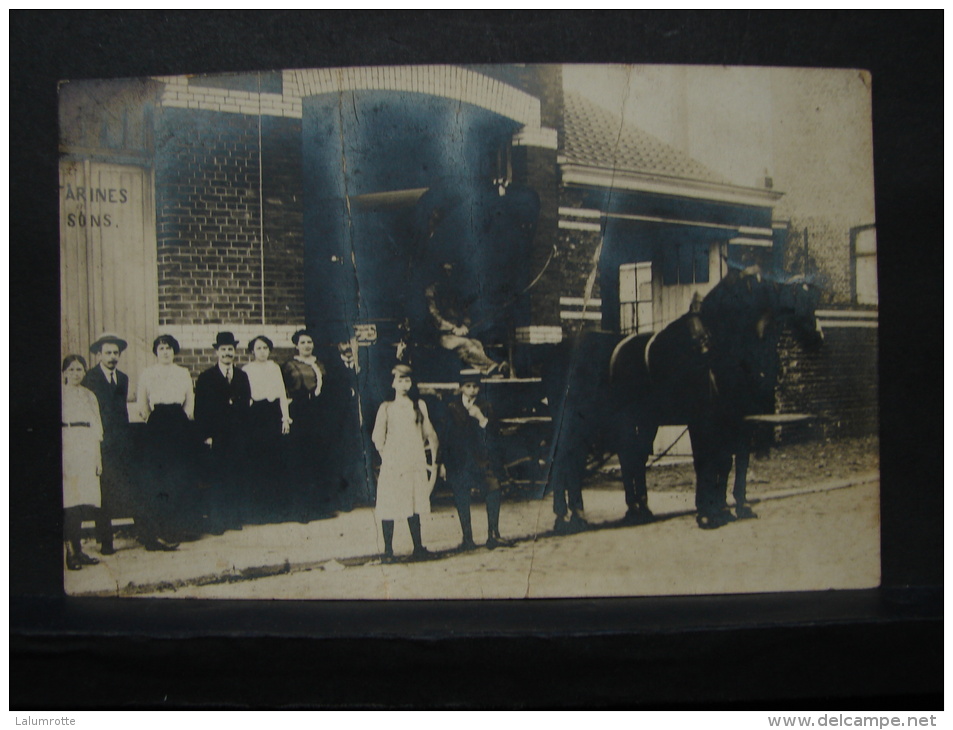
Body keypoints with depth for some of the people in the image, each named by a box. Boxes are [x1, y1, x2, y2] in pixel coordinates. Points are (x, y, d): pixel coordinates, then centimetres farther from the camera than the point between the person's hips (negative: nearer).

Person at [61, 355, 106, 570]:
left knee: (85, 500, 1)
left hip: (87, 449, 4)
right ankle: (71, 552, -7)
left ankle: (78, 550, 7)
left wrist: (98, 456, 11)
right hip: (67, 449, -4)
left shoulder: (90, 396, 16)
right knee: (70, 500, -9)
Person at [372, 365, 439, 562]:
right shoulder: (386, 407, 4)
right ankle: (388, 550, 0)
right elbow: (378, 437, 6)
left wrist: (434, 456, 12)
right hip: (392, 464, -2)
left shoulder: (419, 405, 10)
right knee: (389, 505, -5)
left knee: (414, 505, 3)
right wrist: (386, 454, 5)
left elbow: (429, 433, 16)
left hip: (415, 462, 2)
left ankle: (418, 548, 9)